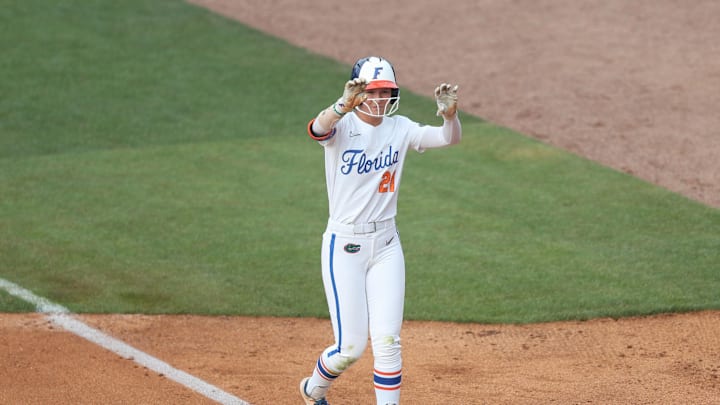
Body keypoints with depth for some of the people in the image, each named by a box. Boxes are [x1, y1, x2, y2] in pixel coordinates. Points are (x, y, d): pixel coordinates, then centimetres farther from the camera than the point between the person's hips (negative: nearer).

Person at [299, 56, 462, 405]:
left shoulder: (399, 128, 2)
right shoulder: (342, 126, -10)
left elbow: (450, 138, -9)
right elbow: (316, 129, -34)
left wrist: (450, 114, -33)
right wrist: (344, 105, -56)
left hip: (386, 245, 4)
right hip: (344, 246, -4)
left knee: (387, 342, -1)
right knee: (351, 346, 0)